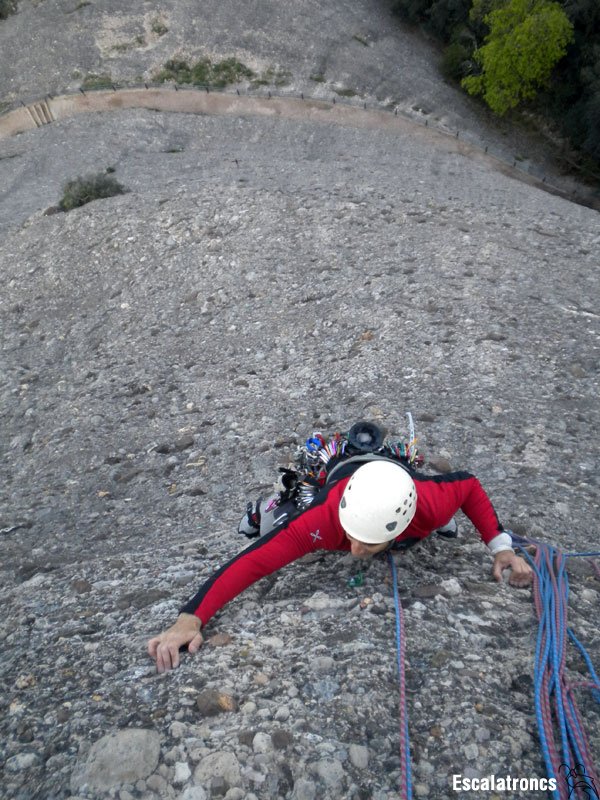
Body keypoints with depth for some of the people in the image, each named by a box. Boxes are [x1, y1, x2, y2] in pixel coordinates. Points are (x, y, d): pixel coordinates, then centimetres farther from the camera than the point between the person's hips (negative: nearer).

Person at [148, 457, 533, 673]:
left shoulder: (430, 504, -46)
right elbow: (253, 561, -50)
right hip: (345, 473, -1)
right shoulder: (326, 518, -50)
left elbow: (469, 484, -23)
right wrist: (191, 618, -61)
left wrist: (501, 546, -29)